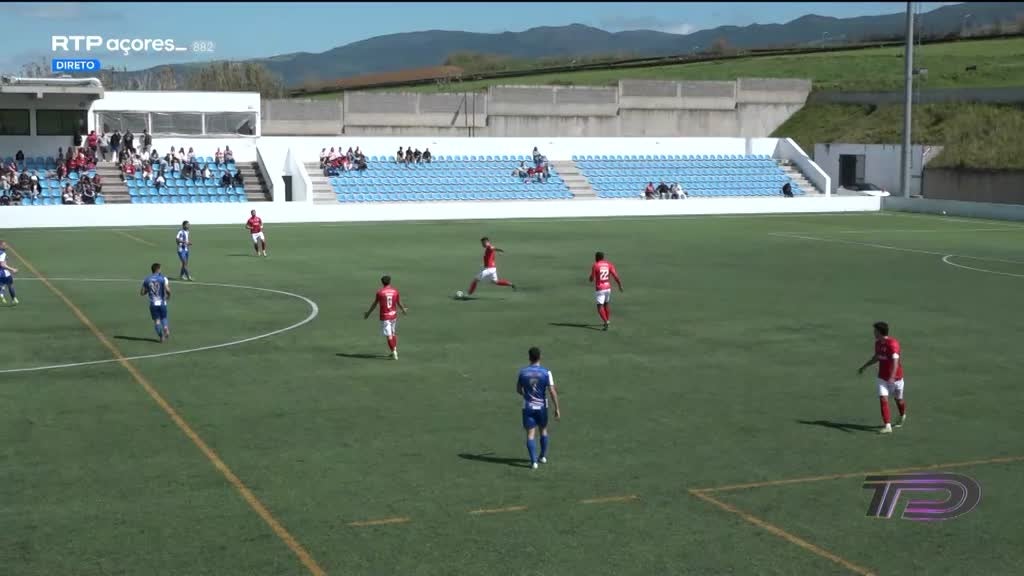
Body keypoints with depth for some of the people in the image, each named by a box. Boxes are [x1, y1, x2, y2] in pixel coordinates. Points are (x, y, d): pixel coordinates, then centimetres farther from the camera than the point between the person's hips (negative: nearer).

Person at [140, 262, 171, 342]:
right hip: (162, 302, -1)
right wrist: (168, 296, 3)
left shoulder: (147, 279, 3)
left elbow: (142, 293, 5)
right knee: (163, 317, 15)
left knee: (156, 320, 8)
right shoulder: (163, 278, -7)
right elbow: (167, 290, -18)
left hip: (153, 303, 1)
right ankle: (166, 328, -13)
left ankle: (161, 336, 2)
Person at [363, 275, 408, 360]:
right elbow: (399, 303, 6)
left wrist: (368, 313, 12)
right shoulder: (395, 291, -1)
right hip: (394, 315, 4)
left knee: (389, 335, -4)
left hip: (384, 316, -4)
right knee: (394, 334, 19)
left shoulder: (380, 292, -9)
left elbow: (374, 304, -2)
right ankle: (395, 351, 24)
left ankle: (394, 352, -11)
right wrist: (404, 310, 26)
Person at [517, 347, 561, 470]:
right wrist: (557, 409, -8)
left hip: (528, 407, 0)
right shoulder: (546, 372, -9)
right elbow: (552, 391, -13)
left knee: (530, 434, 0)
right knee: (543, 430, 21)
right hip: (542, 407, 0)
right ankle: (543, 456, 32)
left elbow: (518, 390, 8)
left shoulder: (523, 372, -4)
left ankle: (534, 461, -9)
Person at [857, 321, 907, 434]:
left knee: (898, 399, 14)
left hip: (896, 377, -5)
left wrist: (892, 377, -46)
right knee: (883, 399, -10)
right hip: (882, 377, 5)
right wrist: (865, 366, 25)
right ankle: (887, 426, -10)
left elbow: (895, 361, -35)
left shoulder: (893, 343, -24)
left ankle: (903, 416, 45)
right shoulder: (878, 343, 0)